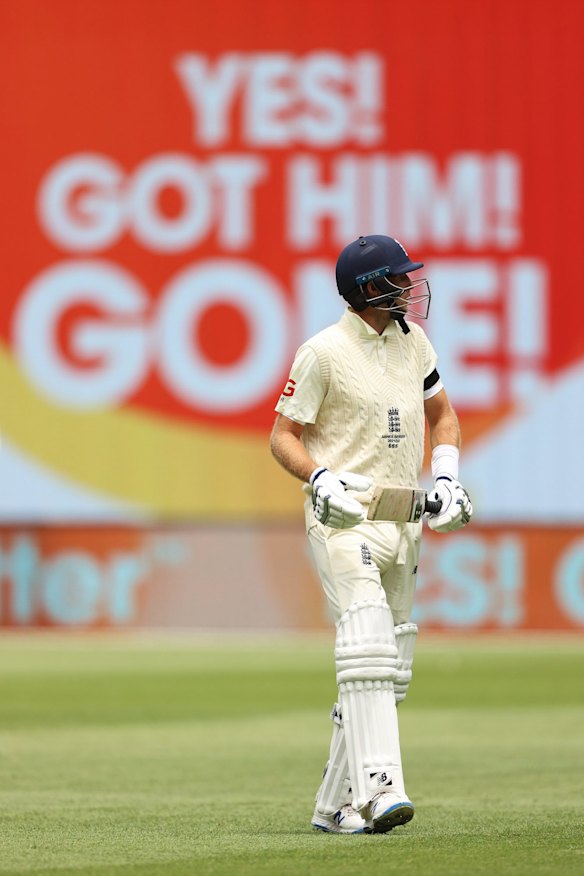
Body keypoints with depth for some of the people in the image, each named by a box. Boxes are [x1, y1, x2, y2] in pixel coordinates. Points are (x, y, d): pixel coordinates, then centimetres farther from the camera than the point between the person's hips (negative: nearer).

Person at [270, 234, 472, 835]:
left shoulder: (413, 342, 11)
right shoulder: (324, 352, -8)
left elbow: (442, 413, 24)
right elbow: (283, 436, -6)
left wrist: (445, 478, 8)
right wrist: (319, 480, -24)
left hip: (403, 520, 7)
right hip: (344, 520, -7)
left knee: (390, 671, 7)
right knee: (368, 648, -23)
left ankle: (336, 804, 14)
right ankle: (378, 790, -32)